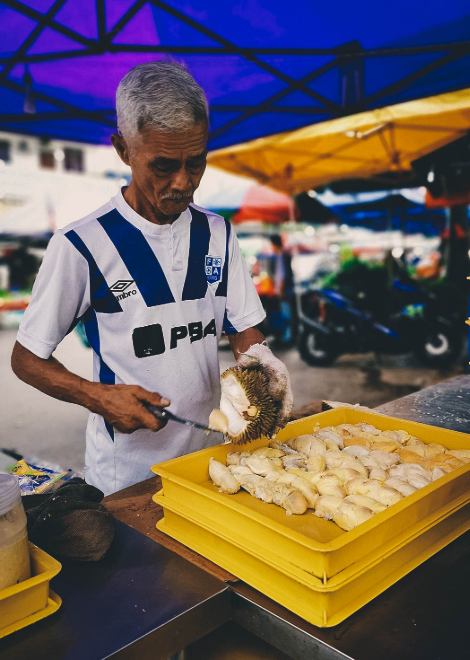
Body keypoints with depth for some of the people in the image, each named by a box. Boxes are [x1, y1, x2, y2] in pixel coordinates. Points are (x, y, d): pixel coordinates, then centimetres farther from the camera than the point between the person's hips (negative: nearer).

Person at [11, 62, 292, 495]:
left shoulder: (217, 234, -1)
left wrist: (261, 364, -18)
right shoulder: (82, 246, -16)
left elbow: (244, 329, 3)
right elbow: (27, 360, -7)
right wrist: (99, 396, -22)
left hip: (211, 453, 5)